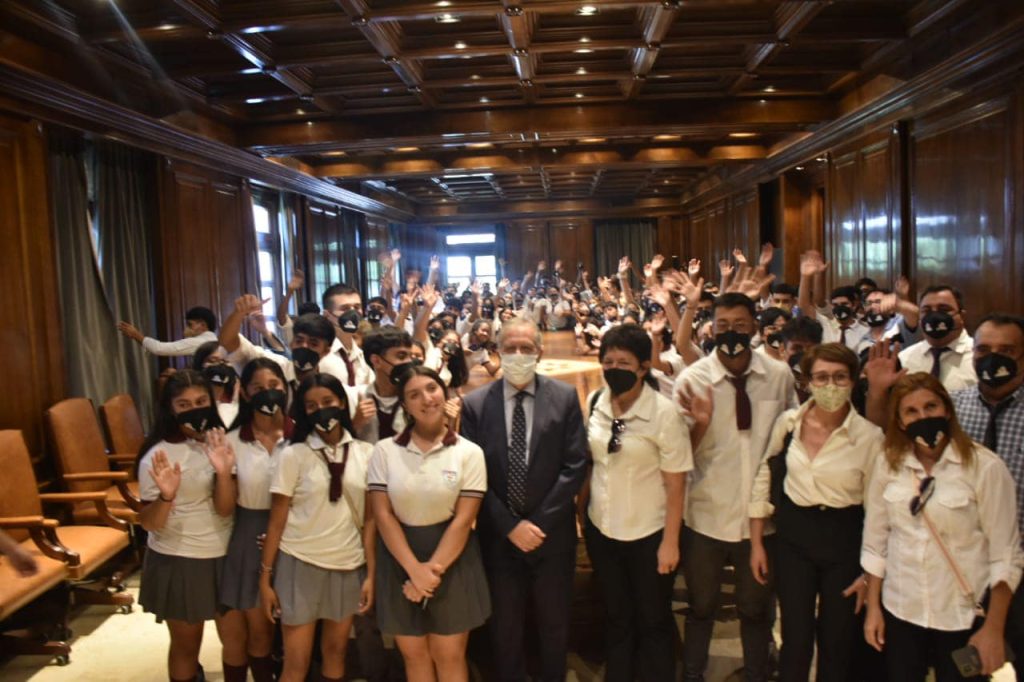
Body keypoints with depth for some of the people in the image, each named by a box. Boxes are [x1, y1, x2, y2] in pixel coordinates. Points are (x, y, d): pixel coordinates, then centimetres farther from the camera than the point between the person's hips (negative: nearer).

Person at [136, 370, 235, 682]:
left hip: (223, 555, 3)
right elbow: (149, 524, -12)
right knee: (186, 645, 13)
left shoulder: (220, 443, -4)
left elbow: (225, 509, -12)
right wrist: (166, 496, -33)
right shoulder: (157, 455, -13)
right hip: (177, 561, -3)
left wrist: (224, 472, -31)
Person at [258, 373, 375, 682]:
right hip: (299, 565, -2)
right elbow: (276, 520, -3)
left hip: (349, 567, 2)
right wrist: (265, 577, -4)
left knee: (335, 651, 15)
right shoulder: (292, 455, -5)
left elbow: (369, 518, 1)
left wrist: (371, 574, -2)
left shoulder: (365, 453, 0)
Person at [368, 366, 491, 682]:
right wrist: (415, 569, -14)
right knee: (414, 654, 12)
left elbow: (463, 520, -9)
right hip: (400, 559, 1)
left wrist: (433, 569, -15)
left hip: (451, 560, -1)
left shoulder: (469, 452, -6)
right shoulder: (385, 451, -4)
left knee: (449, 656, 7)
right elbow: (383, 515, -7)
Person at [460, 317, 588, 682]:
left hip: (552, 532, 0)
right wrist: (510, 525, -11)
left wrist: (540, 522, -12)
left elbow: (575, 465, -7)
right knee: (505, 625, 15)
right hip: (499, 536, 0)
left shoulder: (565, 397, -4)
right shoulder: (475, 403, -4)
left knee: (555, 622, 16)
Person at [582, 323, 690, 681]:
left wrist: (670, 542, -12)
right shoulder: (594, 403, -5)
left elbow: (675, 484, -13)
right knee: (616, 617, 20)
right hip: (601, 529, 4)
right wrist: (583, 514, 8)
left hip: (649, 533, -4)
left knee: (653, 620, 14)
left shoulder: (664, 413, -18)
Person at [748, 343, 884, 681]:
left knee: (838, 643, 14)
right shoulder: (788, 422, -5)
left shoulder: (870, 436, -13)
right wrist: (756, 543, 6)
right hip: (793, 538, 2)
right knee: (795, 639, 10)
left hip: (844, 542, -1)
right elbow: (764, 481, 4)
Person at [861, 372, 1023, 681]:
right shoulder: (888, 464, -1)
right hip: (899, 613, 3)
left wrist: (993, 629, -9)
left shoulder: (985, 467, -12)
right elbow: (874, 542, 4)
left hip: (963, 618, -3)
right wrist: (873, 607, 5)